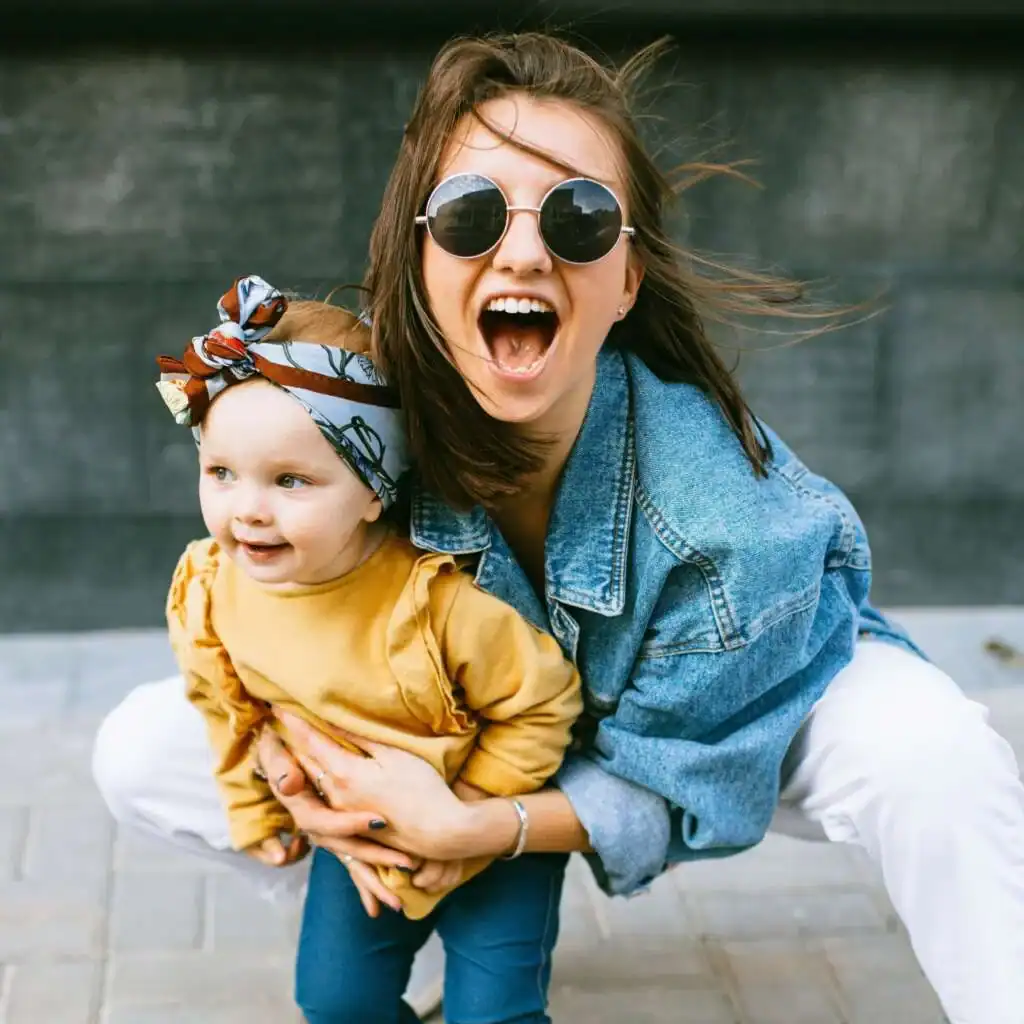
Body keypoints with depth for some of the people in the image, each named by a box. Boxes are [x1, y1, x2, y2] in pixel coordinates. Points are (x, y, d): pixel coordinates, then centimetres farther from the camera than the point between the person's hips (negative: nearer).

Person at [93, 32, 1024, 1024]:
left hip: (730, 701, -3)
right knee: (137, 753, -8)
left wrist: (464, 828, -38)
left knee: (932, 759, -37)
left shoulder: (730, 514, -36)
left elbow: (678, 777, -23)